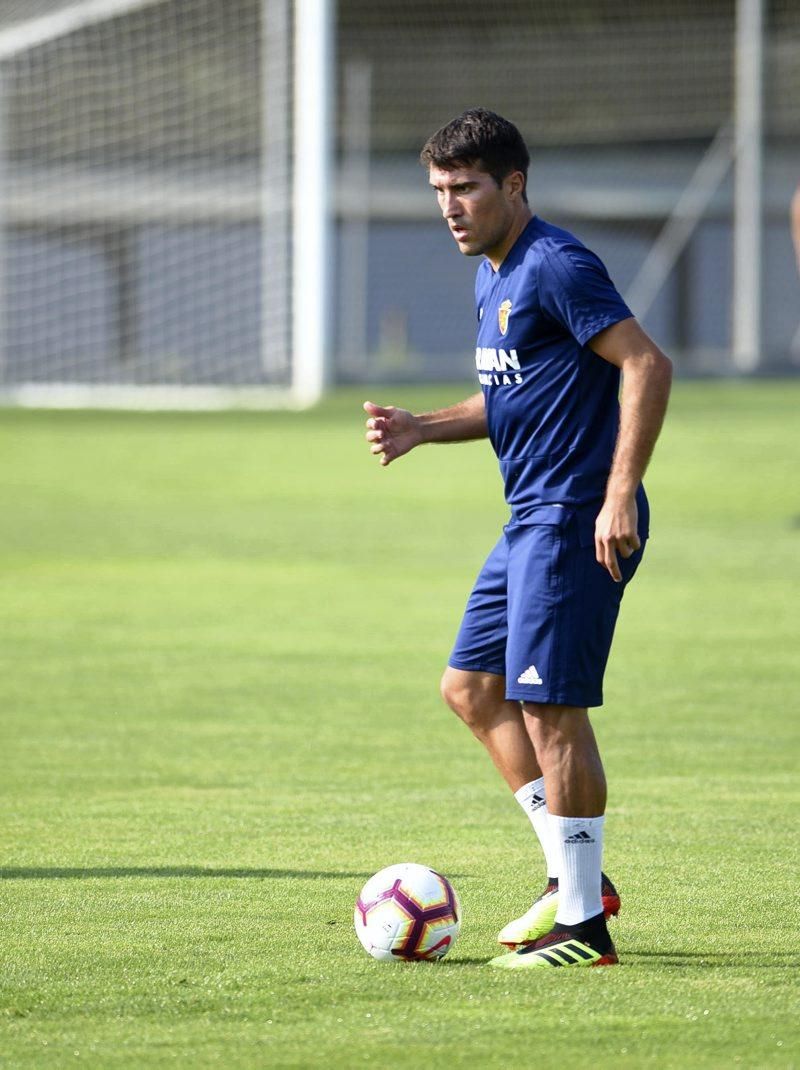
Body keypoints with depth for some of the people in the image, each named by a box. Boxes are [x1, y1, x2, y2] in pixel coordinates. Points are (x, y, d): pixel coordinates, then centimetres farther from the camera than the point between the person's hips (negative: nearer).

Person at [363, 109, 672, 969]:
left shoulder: (555, 266, -15)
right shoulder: (490, 276, 16)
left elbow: (648, 366, -20)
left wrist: (620, 496, -25)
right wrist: (422, 429, 12)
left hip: (574, 519, -11)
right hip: (531, 519, 11)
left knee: (549, 706, -10)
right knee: (471, 688, 13)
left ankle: (583, 926, -4)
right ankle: (574, 875, 18)